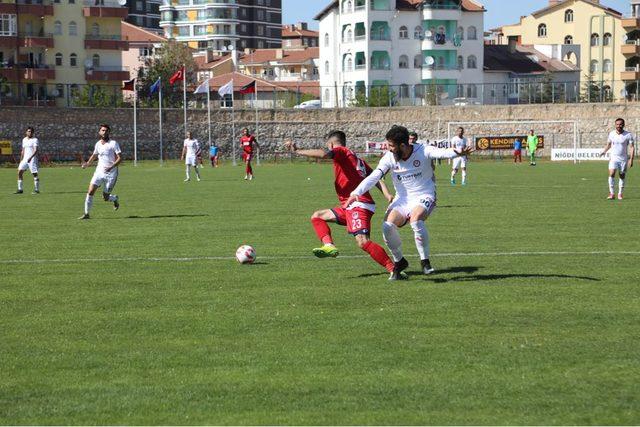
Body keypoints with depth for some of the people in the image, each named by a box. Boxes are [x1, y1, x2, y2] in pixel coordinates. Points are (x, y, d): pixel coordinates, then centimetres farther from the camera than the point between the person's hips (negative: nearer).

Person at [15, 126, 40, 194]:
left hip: (32, 159, -6)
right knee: (19, 172, -3)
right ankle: (20, 189, 2)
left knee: (35, 174, -5)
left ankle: (37, 189, 2)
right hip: (25, 159, 6)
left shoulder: (35, 140, -6)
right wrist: (21, 160, 19)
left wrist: (30, 157, -31)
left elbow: (35, 150, -17)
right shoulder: (24, 140, 15)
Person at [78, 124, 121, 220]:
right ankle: (86, 214, -4)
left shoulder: (113, 144, -8)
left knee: (105, 198, 1)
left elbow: (120, 158, -12)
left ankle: (115, 199, 35)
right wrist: (88, 163, 10)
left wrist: (111, 167, -27)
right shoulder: (98, 144, 9)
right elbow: (94, 155, 27)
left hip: (111, 174, -4)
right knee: (90, 192, -12)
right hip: (99, 172, 4)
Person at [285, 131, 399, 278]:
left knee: (362, 241, -23)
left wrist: (297, 151, -13)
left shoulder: (340, 151, -1)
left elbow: (323, 154, -22)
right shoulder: (358, 159, 24)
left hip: (358, 205, -10)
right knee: (317, 216, 18)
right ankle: (329, 245, -3)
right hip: (350, 206, 10)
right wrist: (387, 195, 2)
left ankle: (393, 269, -25)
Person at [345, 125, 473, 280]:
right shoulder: (389, 158, -4)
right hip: (402, 199, 3)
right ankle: (399, 261, 5)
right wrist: (356, 193, -26)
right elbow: (373, 177, -12)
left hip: (424, 197, -3)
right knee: (388, 226, -22)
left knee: (416, 220, -34)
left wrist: (457, 153, -54)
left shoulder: (422, 151, -12)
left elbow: (440, 152, -31)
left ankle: (425, 261, -14)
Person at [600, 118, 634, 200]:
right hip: (614, 158, 1)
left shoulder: (628, 135, -7)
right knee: (611, 174, -16)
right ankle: (611, 193, -13)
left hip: (623, 159, -1)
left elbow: (632, 147, -6)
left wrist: (631, 159, -13)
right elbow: (608, 144, 18)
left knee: (622, 176, 5)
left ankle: (620, 194, 17)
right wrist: (604, 151, 3)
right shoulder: (611, 134, 1)